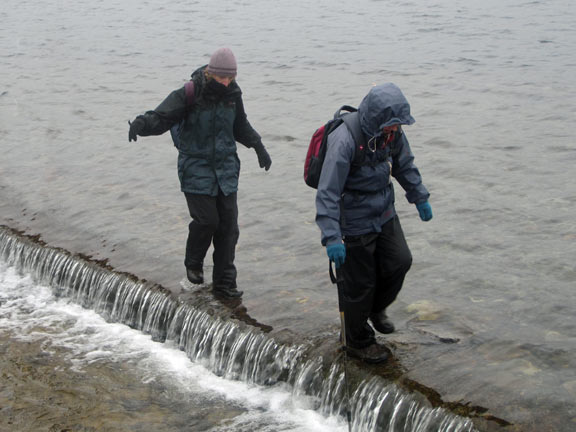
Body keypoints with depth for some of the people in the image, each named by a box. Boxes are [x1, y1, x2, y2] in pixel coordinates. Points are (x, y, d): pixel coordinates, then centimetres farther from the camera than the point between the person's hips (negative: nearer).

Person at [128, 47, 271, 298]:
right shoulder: (189, 95, -14)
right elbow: (162, 117, -18)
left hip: (226, 168, 5)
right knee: (206, 220, -13)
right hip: (196, 169, -5)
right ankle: (193, 264, 18)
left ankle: (224, 283, 10)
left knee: (228, 225, 2)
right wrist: (141, 123, -38)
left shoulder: (233, 94, 4)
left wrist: (258, 146, 19)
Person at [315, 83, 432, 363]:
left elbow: (404, 165, 15)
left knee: (399, 261, 4)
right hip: (354, 223, -7)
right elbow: (327, 193, -30)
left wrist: (420, 198, 20)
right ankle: (357, 341, 26)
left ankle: (376, 308, 35)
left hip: (384, 214, 7)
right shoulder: (345, 141, -30)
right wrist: (331, 237, -34)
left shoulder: (392, 132, -6)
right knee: (359, 283, 4)